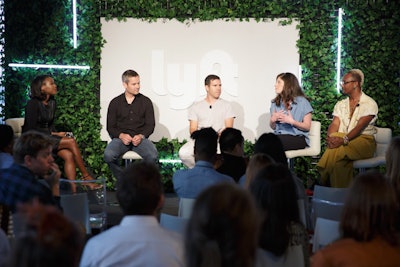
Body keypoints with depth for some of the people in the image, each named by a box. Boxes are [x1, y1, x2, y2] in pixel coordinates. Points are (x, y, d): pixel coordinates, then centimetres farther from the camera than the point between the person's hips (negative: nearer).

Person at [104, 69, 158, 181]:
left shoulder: (146, 101, 10)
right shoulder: (115, 103, 11)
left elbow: (150, 125, 9)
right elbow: (110, 127, 9)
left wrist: (141, 136, -12)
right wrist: (121, 135, -12)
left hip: (140, 138, 0)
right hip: (121, 138, 0)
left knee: (153, 156, -32)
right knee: (108, 155, -32)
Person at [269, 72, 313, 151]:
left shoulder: (302, 102, 1)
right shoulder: (275, 103, 18)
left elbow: (307, 126, 0)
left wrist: (292, 122, -15)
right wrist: (272, 120, -2)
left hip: (298, 138, -5)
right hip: (280, 136, 5)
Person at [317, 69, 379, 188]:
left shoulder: (369, 104, 0)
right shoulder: (340, 104, 21)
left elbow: (360, 126, -14)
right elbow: (335, 123, 6)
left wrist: (343, 140, -29)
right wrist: (330, 137, -18)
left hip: (363, 140, -4)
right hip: (343, 139, 4)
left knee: (336, 151, -35)